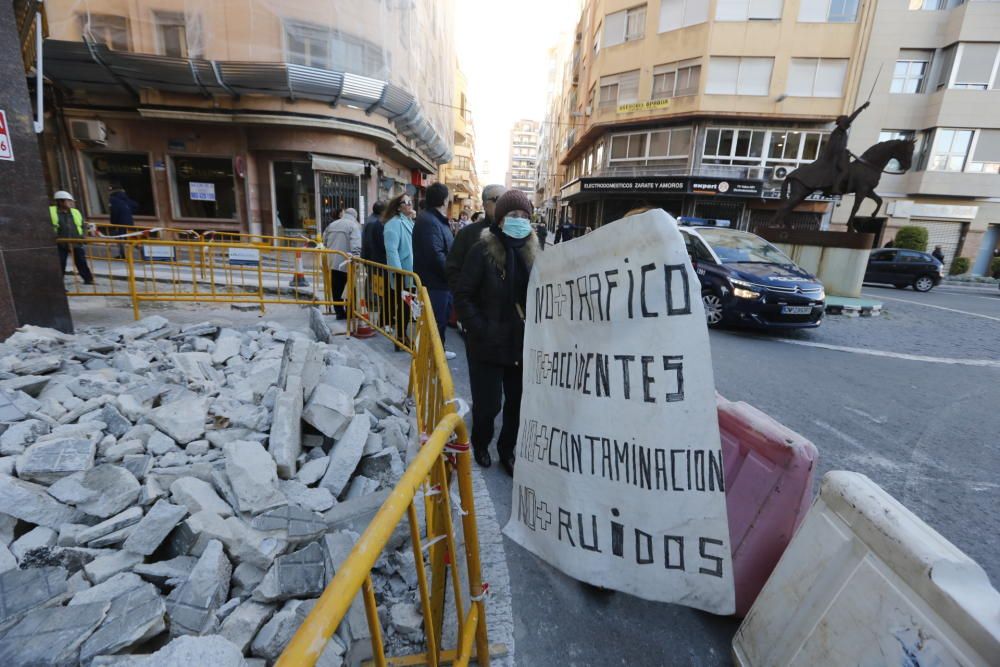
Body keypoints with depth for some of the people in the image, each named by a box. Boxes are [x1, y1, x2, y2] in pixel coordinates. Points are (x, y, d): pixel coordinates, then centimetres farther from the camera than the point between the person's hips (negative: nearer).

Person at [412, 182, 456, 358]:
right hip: (435, 281, -10)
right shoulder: (428, 221, -19)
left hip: (441, 280, 10)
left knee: (442, 318, 19)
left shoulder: (437, 219, 15)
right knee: (436, 320, 0)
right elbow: (435, 255, -28)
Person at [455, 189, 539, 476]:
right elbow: (463, 296, -9)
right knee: (487, 403, 7)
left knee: (518, 402, 12)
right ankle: (480, 444, 38)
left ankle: (507, 450, 36)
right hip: (488, 344, -4)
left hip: (523, 343, 4)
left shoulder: (533, 252, 6)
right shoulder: (482, 250, -8)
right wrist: (482, 330, -15)